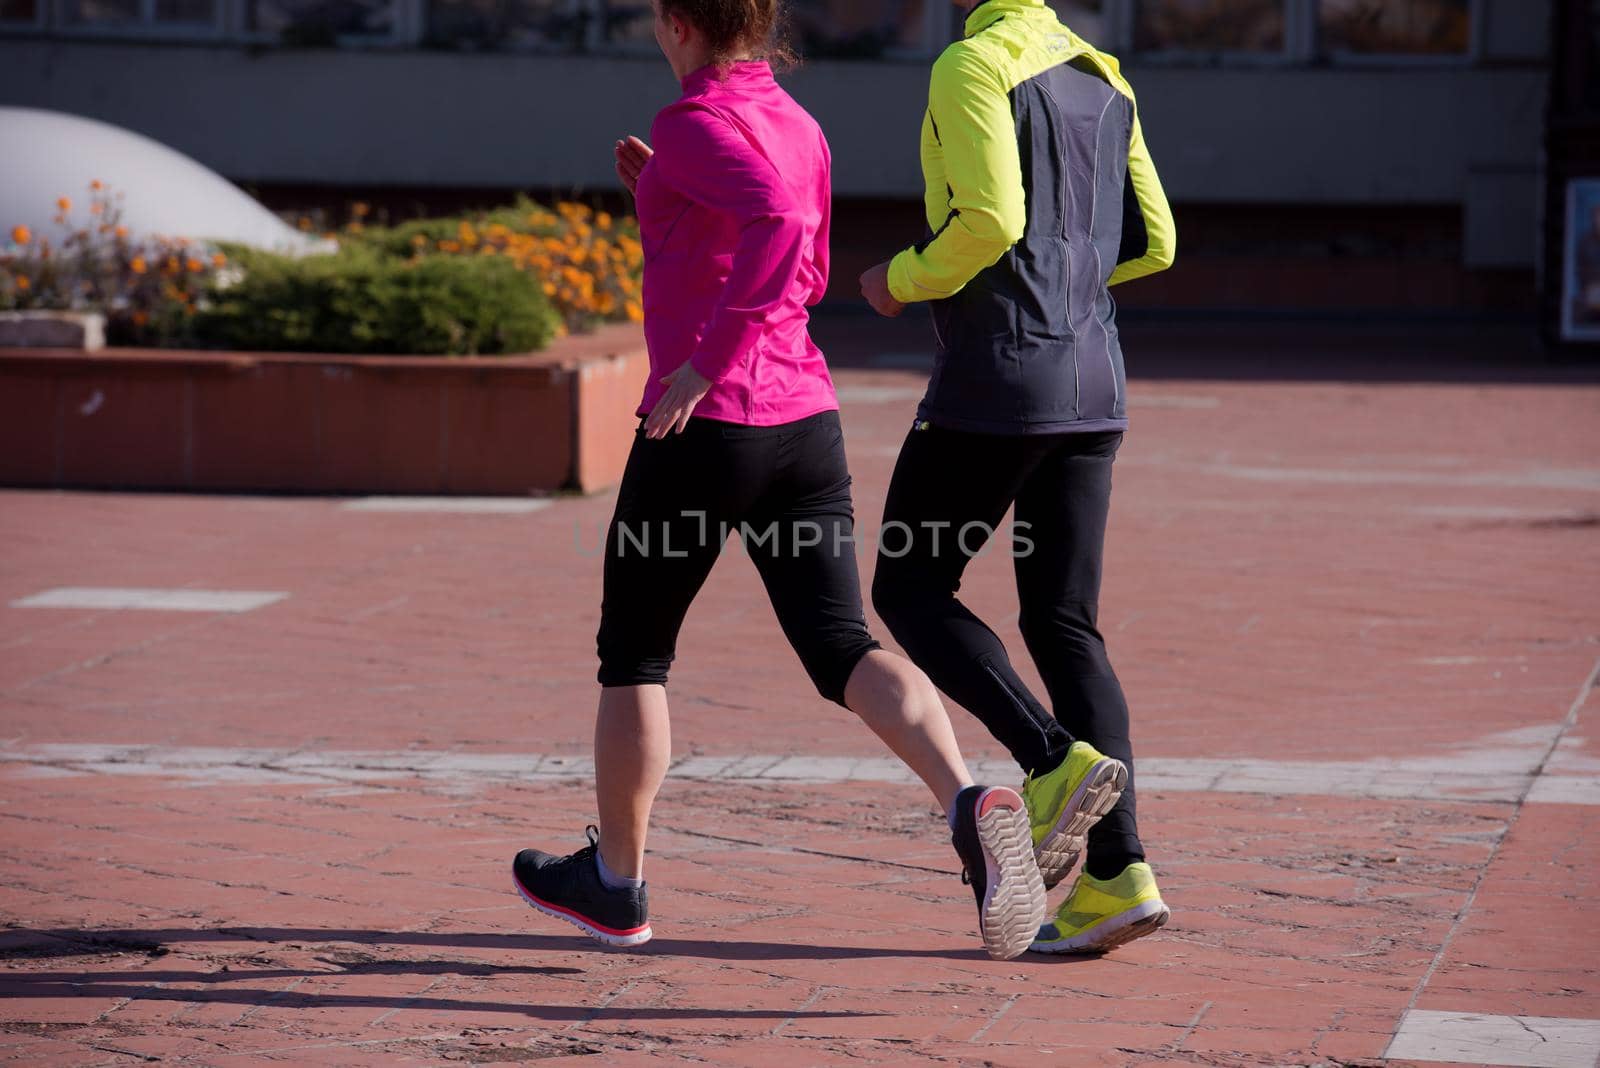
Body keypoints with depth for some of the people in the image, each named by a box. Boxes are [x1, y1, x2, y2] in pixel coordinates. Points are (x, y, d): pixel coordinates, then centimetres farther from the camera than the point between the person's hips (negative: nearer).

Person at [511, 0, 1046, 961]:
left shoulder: (696, 125, -11)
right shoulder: (801, 129, 14)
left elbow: (777, 223, -31)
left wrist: (706, 360, -28)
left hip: (704, 426, -7)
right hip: (806, 422, 7)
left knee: (633, 651, 13)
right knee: (843, 648, -3)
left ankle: (615, 879, 25)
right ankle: (969, 804, -28)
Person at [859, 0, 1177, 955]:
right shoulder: (1103, 81, 14)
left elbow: (990, 220, -21)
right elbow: (1151, 243, 16)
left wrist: (905, 281, -4)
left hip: (996, 375, -7)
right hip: (1091, 382, 7)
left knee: (908, 589, 7)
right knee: (1065, 622, 7)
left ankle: (1057, 759, -13)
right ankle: (1117, 873, -3)